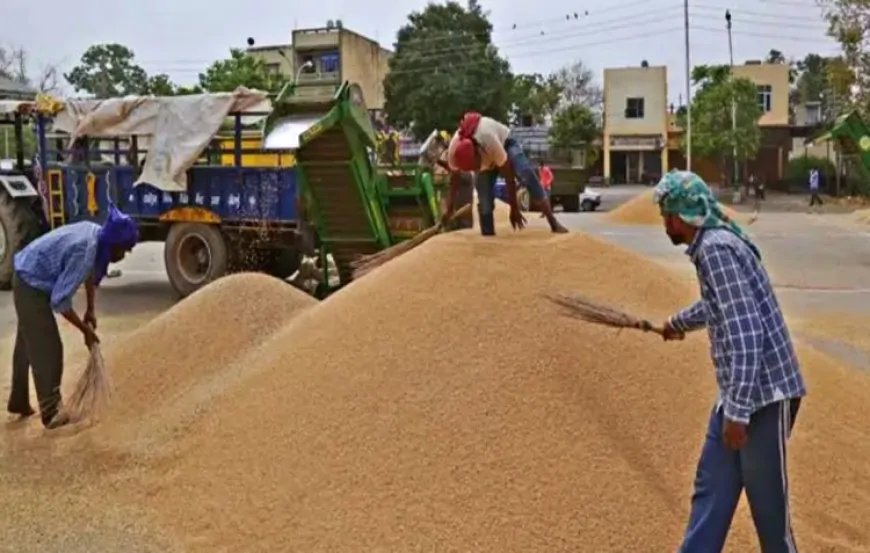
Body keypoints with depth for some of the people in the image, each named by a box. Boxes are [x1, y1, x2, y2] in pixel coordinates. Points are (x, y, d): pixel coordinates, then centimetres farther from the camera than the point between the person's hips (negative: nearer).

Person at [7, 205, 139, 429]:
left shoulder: (97, 233, -6)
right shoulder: (84, 251, -33)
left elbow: (92, 272, 13)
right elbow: (59, 301, -29)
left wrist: (90, 310, 14)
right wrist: (85, 329, -18)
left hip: (29, 280, 10)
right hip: (32, 286, -10)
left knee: (28, 344, 20)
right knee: (47, 349, -5)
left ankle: (18, 402, 35)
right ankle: (51, 412, 3)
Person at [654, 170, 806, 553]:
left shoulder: (715, 249, -18)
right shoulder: (713, 245, 12)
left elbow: (745, 332, -24)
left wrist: (738, 410, -25)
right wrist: (677, 323, 50)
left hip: (764, 394, -10)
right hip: (739, 393, 10)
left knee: (767, 502, 3)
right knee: (711, 487, 13)